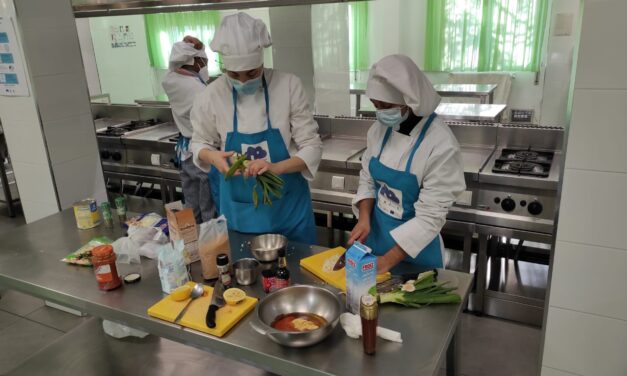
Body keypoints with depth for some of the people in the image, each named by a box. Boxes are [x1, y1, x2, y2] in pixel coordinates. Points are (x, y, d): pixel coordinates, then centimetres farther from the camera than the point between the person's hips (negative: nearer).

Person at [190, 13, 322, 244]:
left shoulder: (288, 86, -13)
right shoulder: (212, 95, -9)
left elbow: (312, 147, -11)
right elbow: (199, 143, 6)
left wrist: (276, 167, -28)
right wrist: (213, 157, -16)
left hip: (287, 205, -1)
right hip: (238, 209, 1)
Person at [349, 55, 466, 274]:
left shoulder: (441, 146, -24)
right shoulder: (380, 129, -6)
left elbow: (430, 218, -23)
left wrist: (387, 261, -23)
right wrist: (364, 218, -10)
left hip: (415, 249, -5)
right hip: (376, 233, 5)